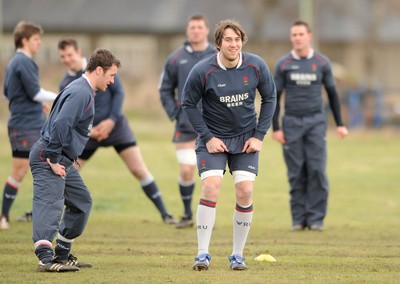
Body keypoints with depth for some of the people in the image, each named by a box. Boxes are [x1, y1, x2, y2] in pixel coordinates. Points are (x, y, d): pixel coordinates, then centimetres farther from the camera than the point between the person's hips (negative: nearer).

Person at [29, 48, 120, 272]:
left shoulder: (84, 91, 18)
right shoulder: (80, 93, -16)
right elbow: (60, 124, -28)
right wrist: (53, 159, -25)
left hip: (63, 160, 11)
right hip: (49, 159, -11)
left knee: (82, 202, 18)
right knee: (50, 204, -21)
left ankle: (62, 255, 24)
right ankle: (46, 258, -34)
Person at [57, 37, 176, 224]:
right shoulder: (65, 84, -1)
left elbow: (118, 92, -7)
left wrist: (111, 120, -17)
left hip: (115, 125, -2)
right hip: (87, 132, 2)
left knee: (139, 170, -9)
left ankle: (164, 214, -2)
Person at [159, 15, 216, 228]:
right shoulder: (176, 59, 3)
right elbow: (165, 89, 12)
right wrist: (173, 112, 1)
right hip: (186, 127, 1)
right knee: (186, 171, -3)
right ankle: (187, 214, 14)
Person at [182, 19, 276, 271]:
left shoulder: (256, 66, -10)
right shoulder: (202, 71, -17)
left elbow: (270, 98, 3)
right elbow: (188, 103, -4)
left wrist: (259, 136, -2)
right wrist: (207, 137, -10)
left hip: (246, 139, 2)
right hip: (213, 138, -2)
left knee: (245, 191, -9)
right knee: (211, 187, -18)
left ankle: (238, 255, 4)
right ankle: (203, 254, -11)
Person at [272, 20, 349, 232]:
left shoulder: (322, 63, 5)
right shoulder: (283, 64, 3)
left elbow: (332, 94, 12)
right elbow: (275, 97, 6)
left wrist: (339, 124, 8)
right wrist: (275, 128, -1)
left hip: (316, 121, 0)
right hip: (292, 122, 0)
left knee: (317, 170, -7)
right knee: (296, 173, -1)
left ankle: (316, 219, -3)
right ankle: (298, 219, 6)